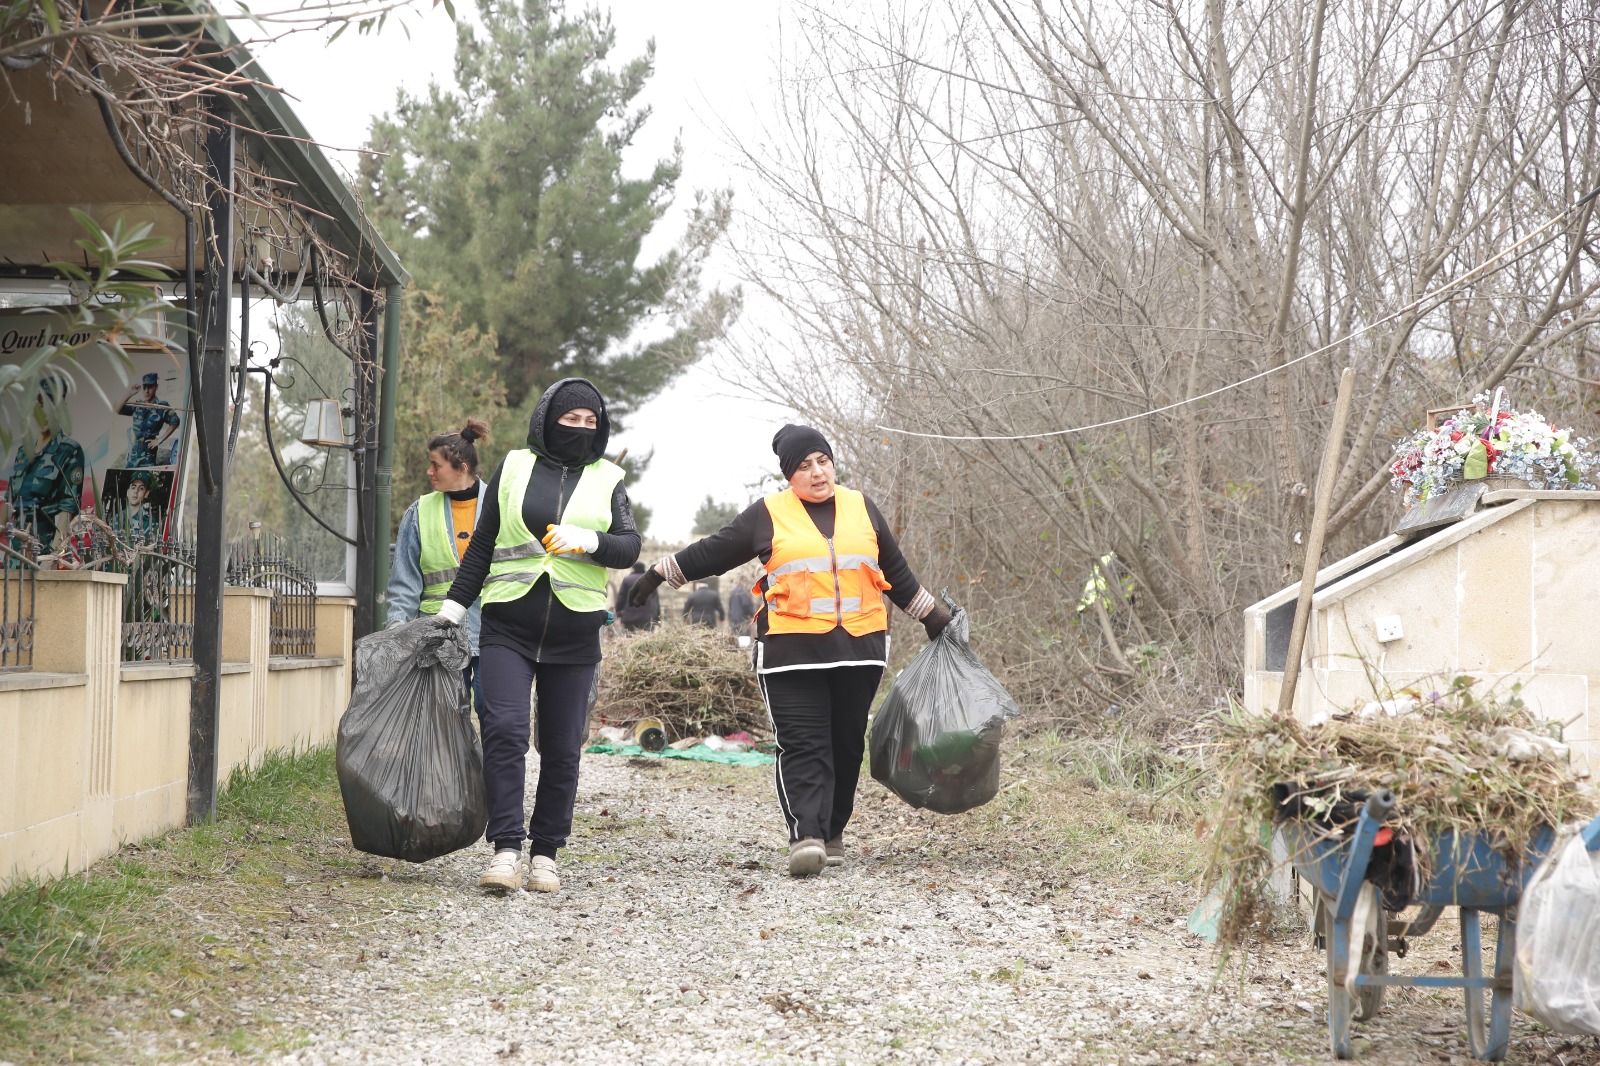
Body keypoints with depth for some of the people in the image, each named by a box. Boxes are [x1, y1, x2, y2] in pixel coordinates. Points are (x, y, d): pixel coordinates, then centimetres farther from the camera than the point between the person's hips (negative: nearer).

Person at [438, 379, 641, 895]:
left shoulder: (606, 480, 10)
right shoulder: (514, 469, 9)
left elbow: (629, 546, -1)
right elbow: (482, 546, 14)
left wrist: (587, 541, -20)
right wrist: (453, 607, 10)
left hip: (574, 635, 1)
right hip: (508, 627, -1)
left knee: (562, 749, 3)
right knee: (504, 728, -17)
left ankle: (545, 852, 13)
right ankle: (507, 849, -17)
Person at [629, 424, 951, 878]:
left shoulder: (860, 508, 14)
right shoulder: (769, 514, 5)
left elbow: (895, 571, 24)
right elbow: (713, 552, 13)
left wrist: (931, 615, 27)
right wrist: (660, 574, 15)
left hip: (858, 648, 3)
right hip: (792, 650, -3)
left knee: (847, 744, 7)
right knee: (803, 745, -12)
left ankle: (832, 833, 17)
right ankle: (806, 836, -20)